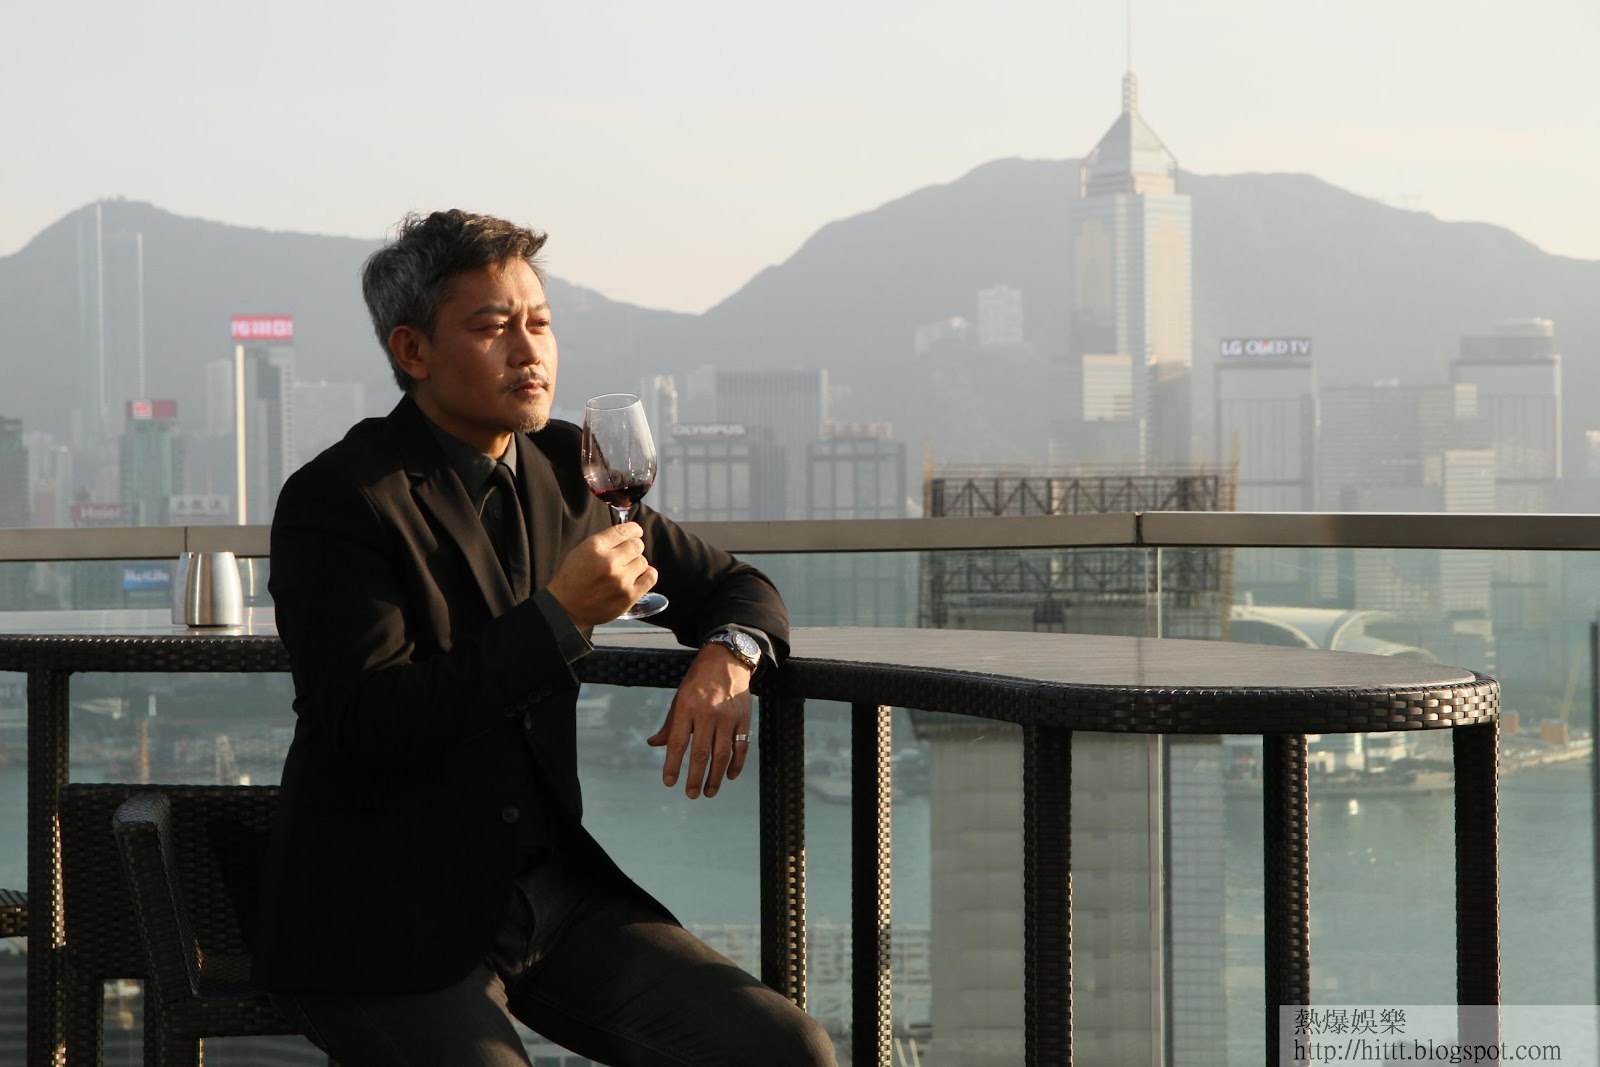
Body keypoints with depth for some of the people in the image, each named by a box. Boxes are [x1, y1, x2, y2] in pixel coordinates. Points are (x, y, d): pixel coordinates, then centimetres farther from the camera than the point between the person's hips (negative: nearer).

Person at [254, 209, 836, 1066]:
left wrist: (725, 657, -3)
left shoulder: (565, 468, 11)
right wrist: (559, 618, -21)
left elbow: (736, 586, 21)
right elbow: (369, 722, -21)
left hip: (552, 890, 6)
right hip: (387, 926, -6)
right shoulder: (334, 502, -10)